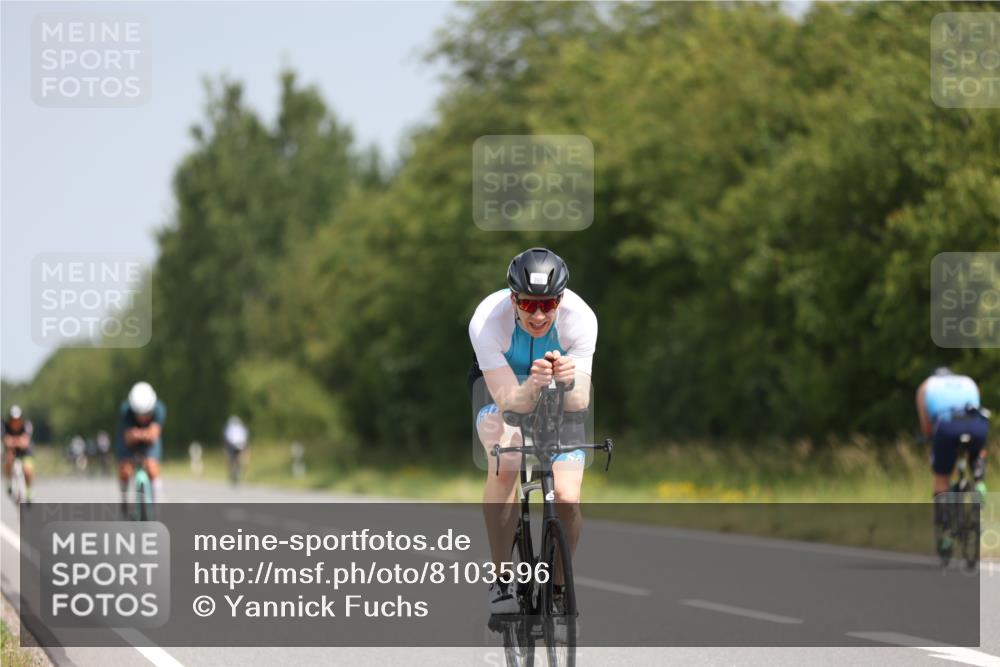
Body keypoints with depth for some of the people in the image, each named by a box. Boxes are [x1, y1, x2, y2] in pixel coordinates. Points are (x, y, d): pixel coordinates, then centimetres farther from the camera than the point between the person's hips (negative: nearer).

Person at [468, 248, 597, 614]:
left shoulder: (581, 318, -31)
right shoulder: (486, 321, -34)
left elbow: (579, 403, -32)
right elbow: (511, 401, -35)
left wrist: (570, 381, -54)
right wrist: (533, 384, -56)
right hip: (499, 383, -1)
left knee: (567, 500, -15)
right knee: (505, 462, -33)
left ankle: (558, 587, 13)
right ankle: (500, 580, -21)